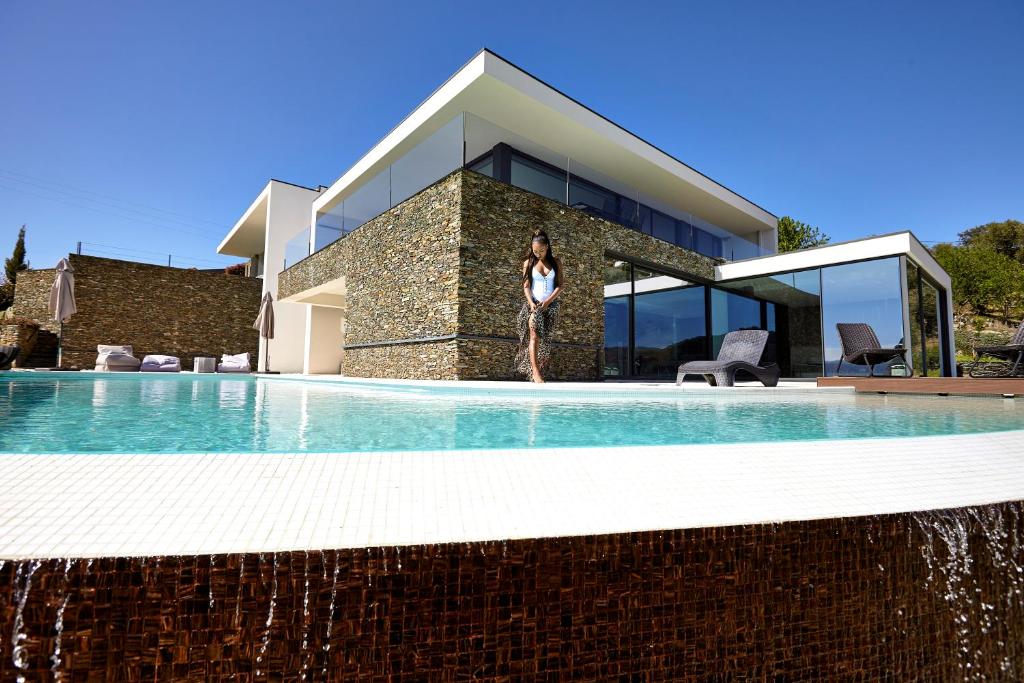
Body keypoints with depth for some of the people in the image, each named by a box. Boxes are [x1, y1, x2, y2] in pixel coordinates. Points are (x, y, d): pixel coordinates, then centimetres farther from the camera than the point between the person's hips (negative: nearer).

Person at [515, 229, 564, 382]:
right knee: (534, 335, -20)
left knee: (545, 340, 0)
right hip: (534, 304, -2)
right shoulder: (528, 263, 6)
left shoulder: (555, 262, 8)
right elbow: (526, 286, 0)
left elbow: (560, 285, 2)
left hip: (551, 305, 2)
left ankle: (537, 370, 7)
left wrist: (548, 301, -12)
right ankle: (535, 372, -28)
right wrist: (531, 302, -17)